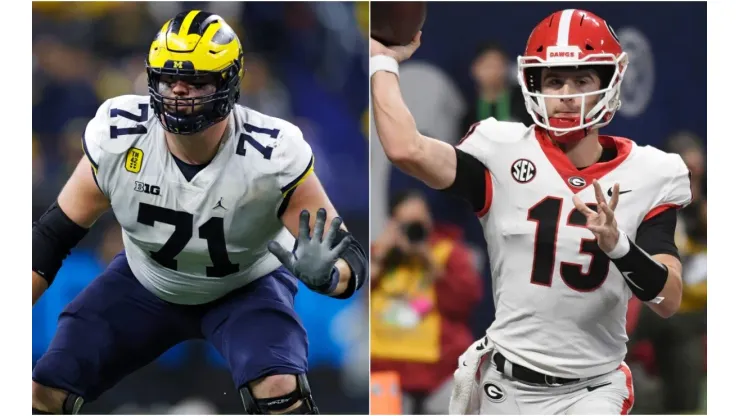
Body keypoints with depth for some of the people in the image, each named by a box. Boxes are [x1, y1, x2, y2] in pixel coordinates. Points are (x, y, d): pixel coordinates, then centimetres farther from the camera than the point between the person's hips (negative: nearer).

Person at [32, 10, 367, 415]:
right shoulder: (117, 137, -24)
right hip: (144, 285, 3)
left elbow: (349, 254, -25)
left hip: (246, 288, -3)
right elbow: (56, 232, -10)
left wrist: (323, 273, -49)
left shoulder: (272, 155, -30)